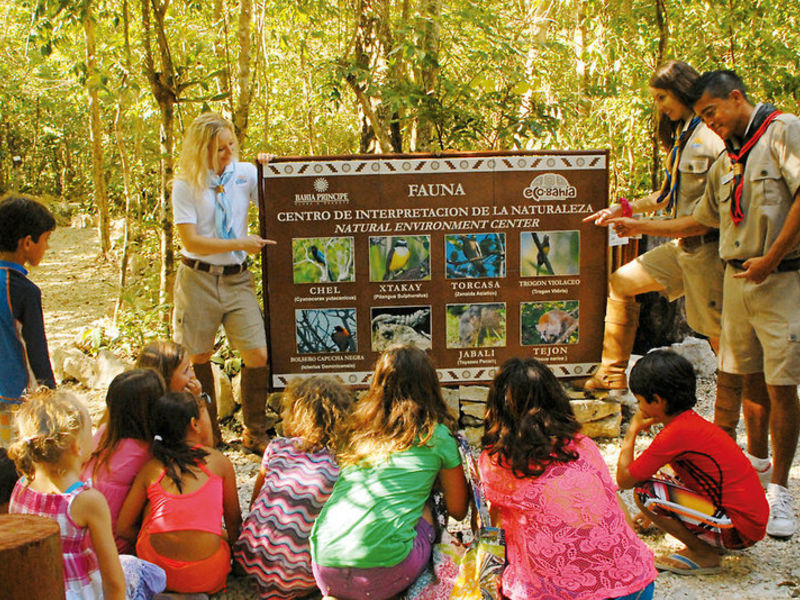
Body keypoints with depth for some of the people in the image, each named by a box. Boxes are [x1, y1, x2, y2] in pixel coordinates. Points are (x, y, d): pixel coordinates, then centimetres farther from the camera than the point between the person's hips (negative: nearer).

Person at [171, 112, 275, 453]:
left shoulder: (245, 173, 3)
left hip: (237, 278, 2)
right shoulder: (186, 185, -4)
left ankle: (255, 434, 12)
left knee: (258, 354, -7)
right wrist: (240, 243, -15)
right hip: (198, 280, -2)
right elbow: (191, 241, -10)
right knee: (198, 358, 8)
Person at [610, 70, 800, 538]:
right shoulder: (725, 163, 19)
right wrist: (641, 227, 27)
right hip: (737, 278, 7)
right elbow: (701, 221, 29)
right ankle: (757, 464, 28)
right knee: (750, 378, 12)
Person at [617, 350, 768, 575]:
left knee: (645, 493, -17)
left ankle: (705, 555, -2)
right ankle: (709, 543, 12)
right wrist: (652, 515, 29)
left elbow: (624, 480, -12)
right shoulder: (693, 421, 9)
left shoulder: (676, 434, -20)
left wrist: (632, 431, -2)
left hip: (740, 529, -10)